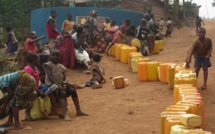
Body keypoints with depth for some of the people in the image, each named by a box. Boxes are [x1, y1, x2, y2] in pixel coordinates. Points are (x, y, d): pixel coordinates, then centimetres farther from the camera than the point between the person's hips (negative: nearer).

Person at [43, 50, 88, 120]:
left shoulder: (61, 66, 15)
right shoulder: (48, 65, -5)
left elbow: (64, 77, 10)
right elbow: (50, 76, -17)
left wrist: (66, 83, -12)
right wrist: (58, 84, -27)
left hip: (61, 84, 7)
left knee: (73, 90, -11)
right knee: (63, 93, -32)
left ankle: (78, 111, -5)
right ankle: (65, 114, -46)